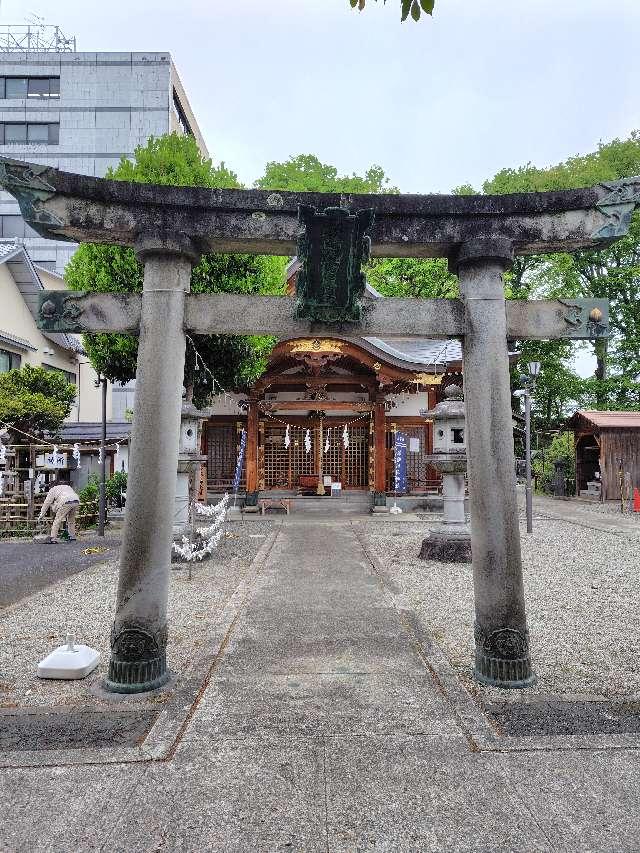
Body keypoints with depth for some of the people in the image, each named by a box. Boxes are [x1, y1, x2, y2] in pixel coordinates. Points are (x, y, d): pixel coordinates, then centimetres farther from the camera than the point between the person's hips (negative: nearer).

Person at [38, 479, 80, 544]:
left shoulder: (53, 489, 23)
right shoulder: (67, 486, 39)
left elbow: (47, 503, 24)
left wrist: (41, 515, 30)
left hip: (66, 502, -6)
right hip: (76, 501, 6)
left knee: (57, 520, 3)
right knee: (71, 520, 23)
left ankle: (53, 539, 0)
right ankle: (72, 537, 28)